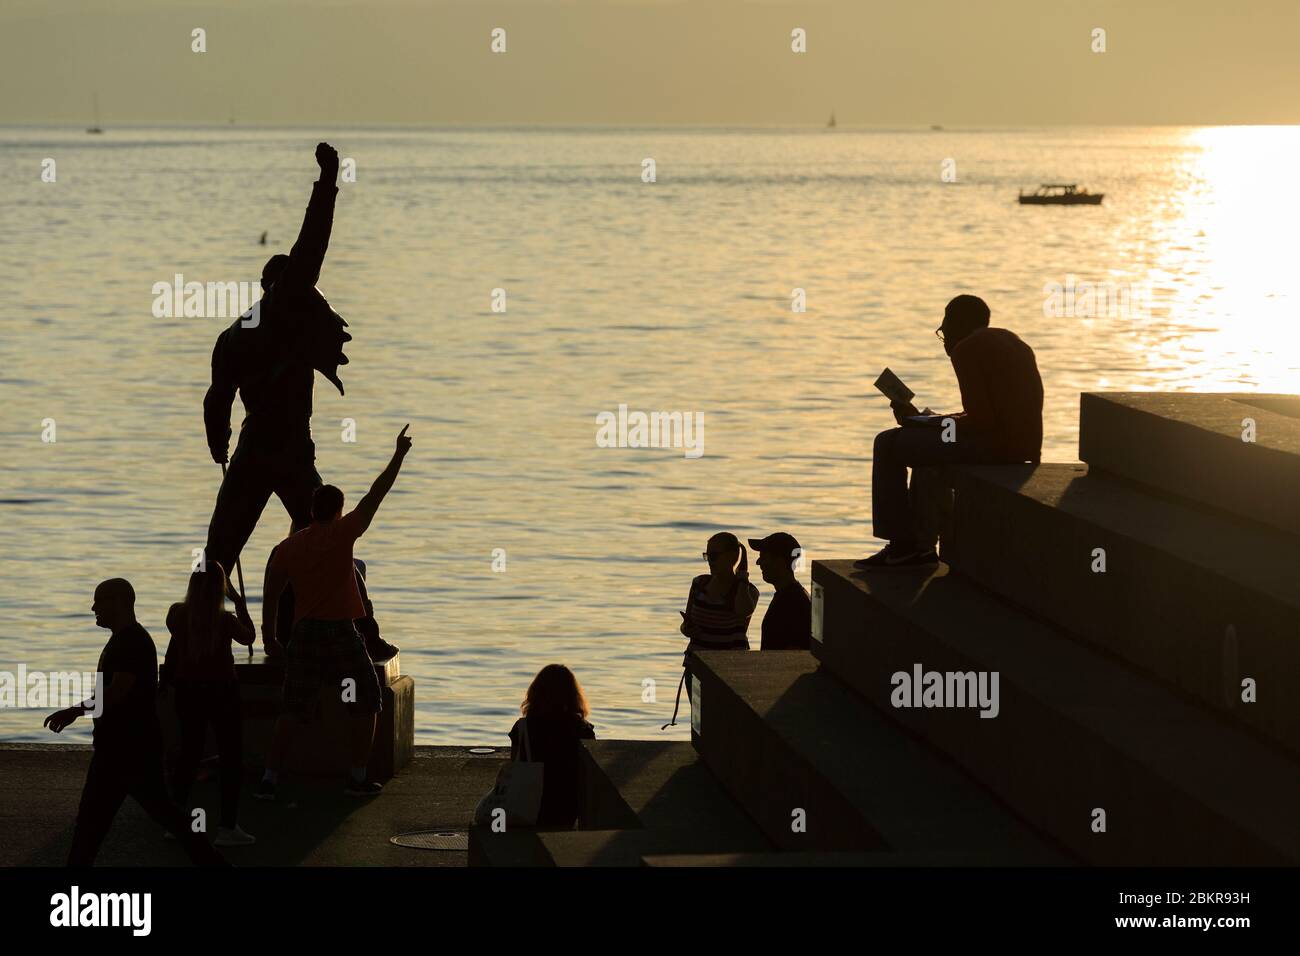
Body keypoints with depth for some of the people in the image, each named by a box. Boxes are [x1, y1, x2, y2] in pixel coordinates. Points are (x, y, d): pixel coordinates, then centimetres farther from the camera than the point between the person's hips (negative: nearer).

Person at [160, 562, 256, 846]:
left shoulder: (178, 614, -7)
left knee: (189, 756, 16)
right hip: (222, 692, -4)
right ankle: (227, 827, 0)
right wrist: (240, 604, 11)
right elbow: (249, 636, 3)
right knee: (231, 759, 4)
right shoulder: (225, 621, -17)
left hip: (188, 691, 4)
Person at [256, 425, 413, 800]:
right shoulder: (341, 533, -6)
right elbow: (376, 495, -3)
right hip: (341, 631, -4)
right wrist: (399, 455, 4)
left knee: (293, 711, 8)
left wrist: (269, 634, 21)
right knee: (365, 704, 11)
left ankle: (269, 779, 0)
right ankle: (357, 778, 8)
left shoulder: (288, 547, 6)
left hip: (304, 632, 4)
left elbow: (271, 593, 9)